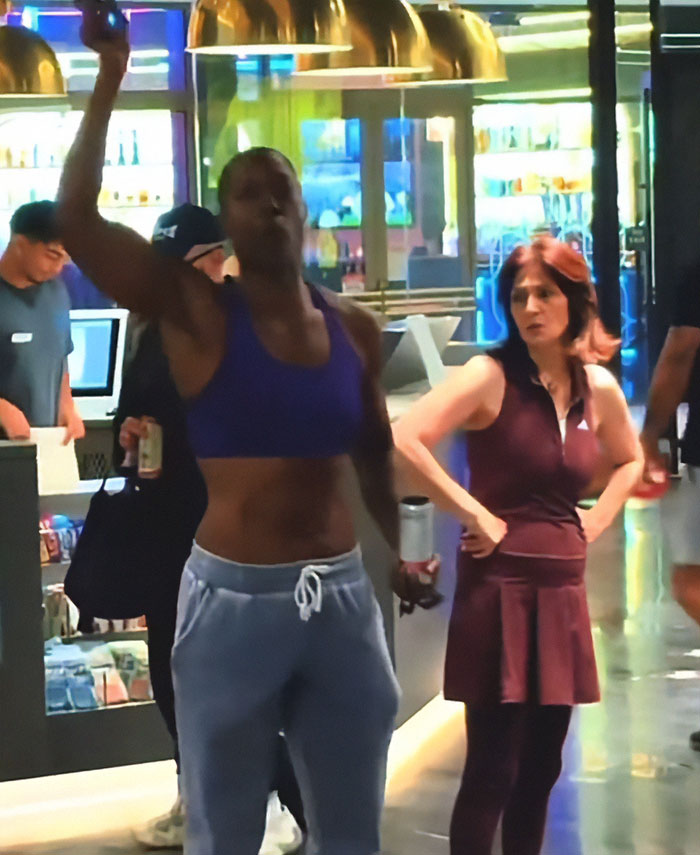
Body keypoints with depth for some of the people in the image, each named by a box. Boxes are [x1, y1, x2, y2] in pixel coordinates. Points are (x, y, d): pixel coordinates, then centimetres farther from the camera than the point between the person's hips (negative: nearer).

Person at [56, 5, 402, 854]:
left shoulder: (354, 329, 4)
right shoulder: (194, 313, -7)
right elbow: (76, 220, -20)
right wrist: (110, 78, -19)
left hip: (343, 597, 4)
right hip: (233, 600, -4)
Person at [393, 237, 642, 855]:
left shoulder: (598, 386, 7)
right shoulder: (491, 376, -10)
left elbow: (630, 459, 27)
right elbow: (404, 442, -23)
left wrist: (594, 522, 11)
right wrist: (475, 515, -17)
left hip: (562, 591, 6)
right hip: (500, 588, -6)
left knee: (542, 766, 12)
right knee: (492, 770, -3)